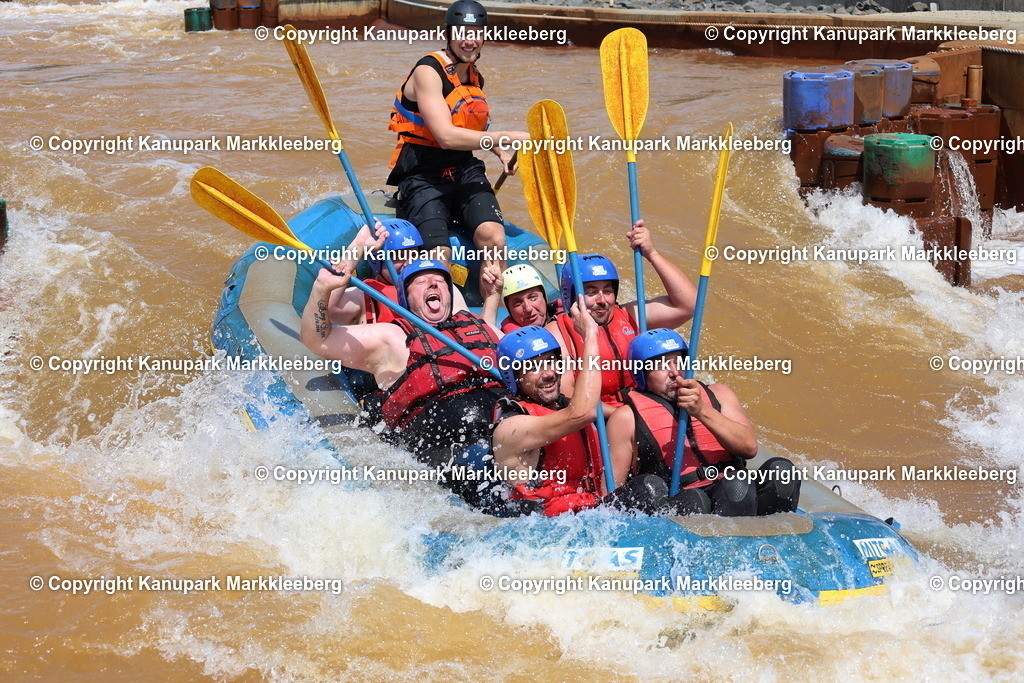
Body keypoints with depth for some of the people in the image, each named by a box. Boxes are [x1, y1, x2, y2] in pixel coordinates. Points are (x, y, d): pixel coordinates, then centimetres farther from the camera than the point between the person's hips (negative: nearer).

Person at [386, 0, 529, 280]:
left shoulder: (475, 78, 12)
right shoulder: (428, 72, -12)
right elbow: (446, 136, -25)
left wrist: (500, 152, 11)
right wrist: (509, 137, -23)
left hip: (466, 172, 6)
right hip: (423, 176, -6)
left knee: (493, 236, -24)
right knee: (439, 257, -26)